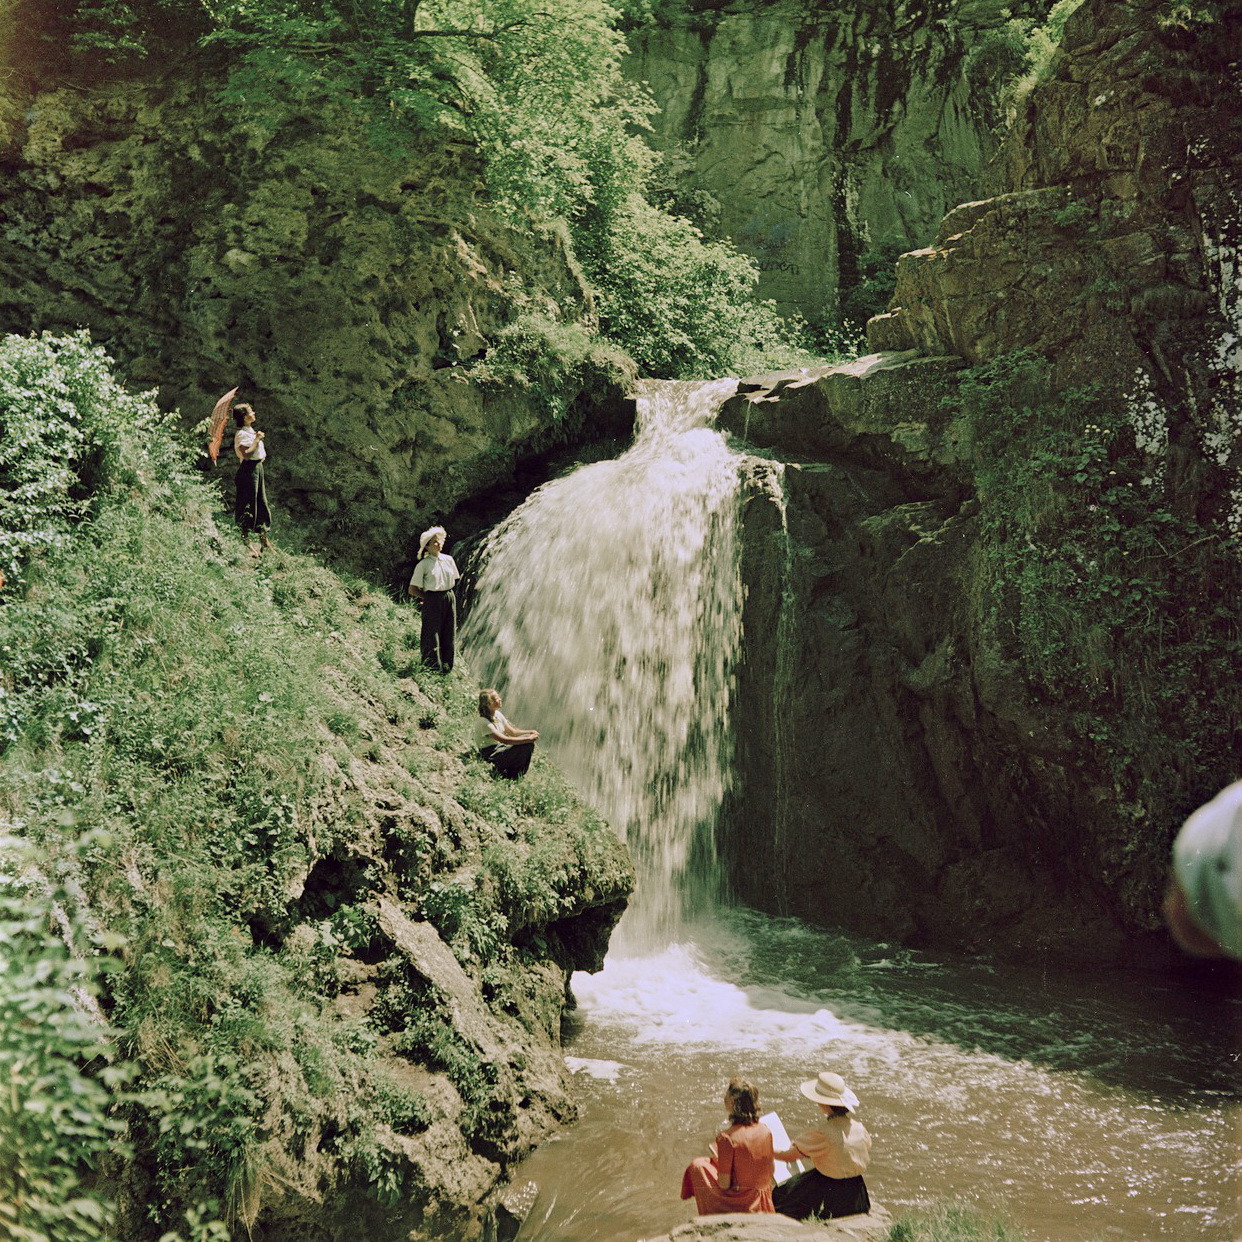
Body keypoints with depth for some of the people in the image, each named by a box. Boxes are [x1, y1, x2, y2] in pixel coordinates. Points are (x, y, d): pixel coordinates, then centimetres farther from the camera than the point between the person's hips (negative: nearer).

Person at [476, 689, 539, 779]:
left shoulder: (498, 714, 3)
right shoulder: (484, 721, -25)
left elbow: (512, 732, 10)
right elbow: (505, 740, -29)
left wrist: (530, 732, -7)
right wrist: (529, 739, -28)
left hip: (500, 748, 9)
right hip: (490, 754, -9)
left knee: (529, 742, -6)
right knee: (527, 745, -20)